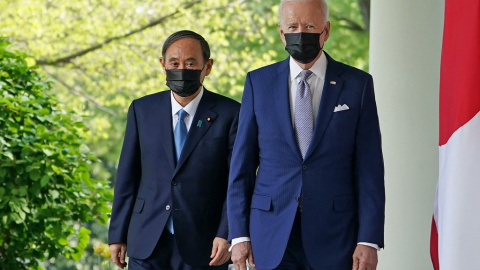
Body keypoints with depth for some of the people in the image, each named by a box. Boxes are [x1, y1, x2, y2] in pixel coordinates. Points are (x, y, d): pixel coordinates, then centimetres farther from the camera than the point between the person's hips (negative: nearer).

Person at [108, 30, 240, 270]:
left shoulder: (229, 114, -2)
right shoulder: (142, 110, 7)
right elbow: (127, 176, 8)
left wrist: (226, 234, -13)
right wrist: (118, 234, 6)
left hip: (203, 247, -2)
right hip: (147, 246, 2)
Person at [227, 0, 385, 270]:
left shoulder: (357, 84, 2)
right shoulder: (259, 82, 6)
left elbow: (369, 169, 0)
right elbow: (242, 164, 6)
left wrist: (369, 240, -7)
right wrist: (239, 234, -1)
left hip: (335, 237, -1)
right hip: (272, 235, 1)